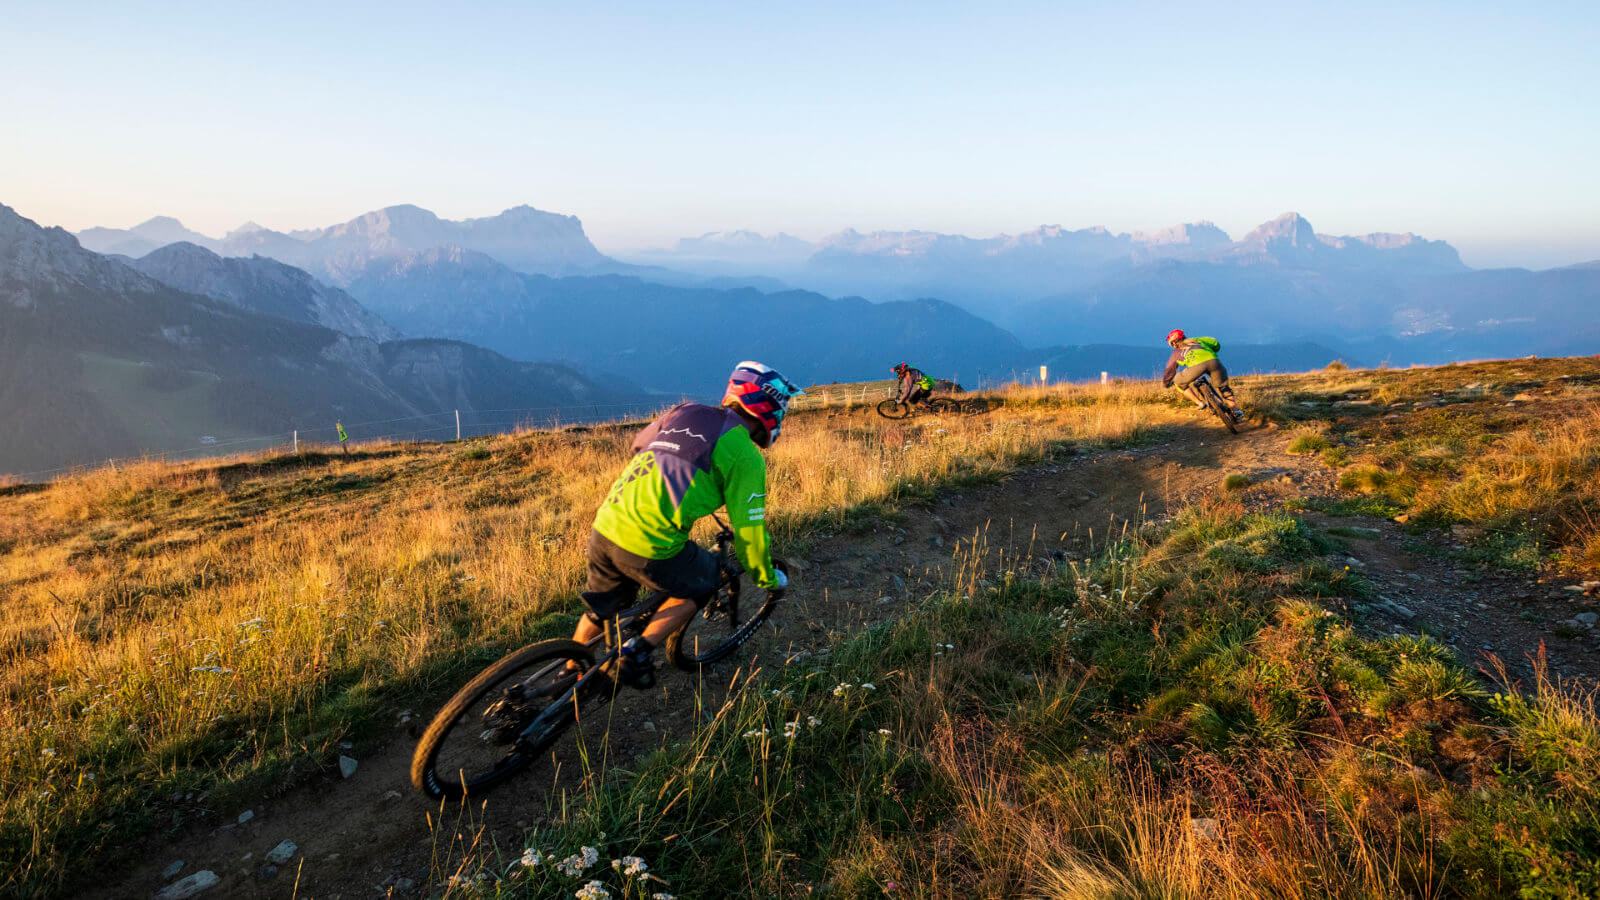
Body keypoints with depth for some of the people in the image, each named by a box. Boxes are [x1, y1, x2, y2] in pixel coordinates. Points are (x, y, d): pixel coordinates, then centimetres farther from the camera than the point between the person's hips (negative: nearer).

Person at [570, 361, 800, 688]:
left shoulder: (684, 412, 17)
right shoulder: (745, 455, -3)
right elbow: (749, 529, -1)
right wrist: (769, 578, 17)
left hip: (604, 526, 7)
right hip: (648, 547, -7)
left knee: (601, 606, 30)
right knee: (701, 585, 22)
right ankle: (639, 651, 13)